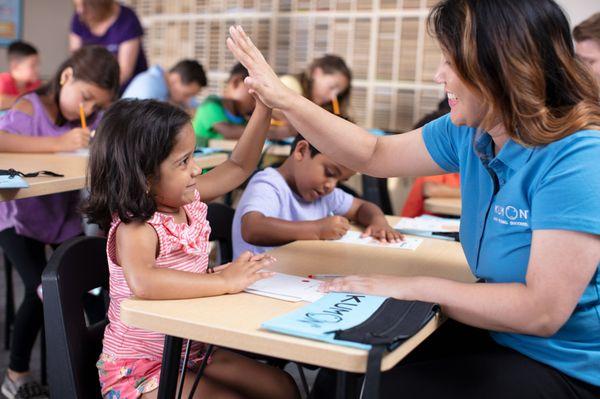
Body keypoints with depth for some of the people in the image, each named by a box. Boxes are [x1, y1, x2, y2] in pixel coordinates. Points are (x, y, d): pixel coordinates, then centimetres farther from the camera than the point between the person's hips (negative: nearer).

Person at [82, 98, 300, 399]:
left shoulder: (187, 200, -1)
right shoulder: (134, 229, -27)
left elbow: (238, 167, 13)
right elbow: (143, 283, -49)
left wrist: (263, 108, 3)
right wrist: (226, 281, -41)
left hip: (193, 352, 8)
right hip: (139, 370, -8)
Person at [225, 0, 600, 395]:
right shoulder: (470, 132, -1)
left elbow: (543, 311, -30)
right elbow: (374, 155, 10)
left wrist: (416, 287, -23)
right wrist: (285, 100, 2)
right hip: (498, 335, 7)